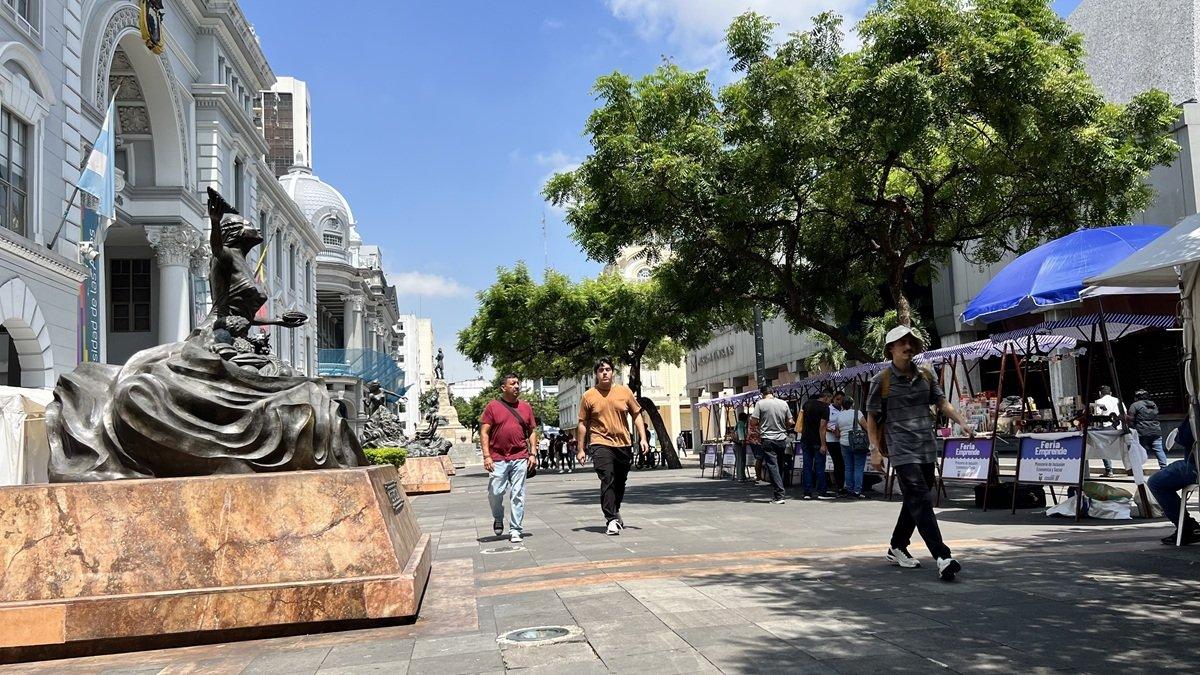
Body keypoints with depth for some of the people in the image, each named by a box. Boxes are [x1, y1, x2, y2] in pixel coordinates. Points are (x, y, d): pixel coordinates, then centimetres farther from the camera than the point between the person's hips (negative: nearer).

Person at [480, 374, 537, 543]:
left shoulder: (525, 407, 12)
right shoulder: (492, 406, 2)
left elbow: (531, 432, 16)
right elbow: (484, 432, 0)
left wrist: (533, 454, 6)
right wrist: (486, 456, -9)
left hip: (520, 459, 2)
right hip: (498, 459, -2)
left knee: (518, 495, 0)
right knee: (495, 493, 0)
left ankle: (515, 530, 7)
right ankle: (498, 520, 29)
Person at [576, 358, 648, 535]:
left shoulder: (624, 391, 6)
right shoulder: (588, 396, 0)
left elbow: (636, 415, 10)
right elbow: (582, 424, 4)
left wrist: (643, 438, 1)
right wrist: (581, 450, 2)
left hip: (623, 444, 3)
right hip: (601, 443, -3)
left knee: (620, 481, 13)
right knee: (607, 480, -15)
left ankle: (614, 512, 34)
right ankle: (611, 520, -13)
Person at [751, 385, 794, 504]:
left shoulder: (760, 403, -6)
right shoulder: (783, 404, 5)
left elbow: (753, 422, -9)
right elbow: (789, 423, 9)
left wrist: (759, 425, 13)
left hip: (768, 440, -4)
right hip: (782, 439, 4)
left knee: (772, 467, -4)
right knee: (779, 466, 15)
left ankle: (780, 495, -10)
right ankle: (778, 494, 20)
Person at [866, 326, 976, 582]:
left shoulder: (925, 375, 11)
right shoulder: (882, 379, -2)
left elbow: (942, 403, 13)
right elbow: (871, 417, 2)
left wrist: (962, 422, -5)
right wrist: (875, 449, -4)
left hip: (927, 448, 6)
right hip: (902, 450, -6)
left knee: (915, 501, 13)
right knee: (921, 501, -14)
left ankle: (897, 547, 29)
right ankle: (942, 556, -18)